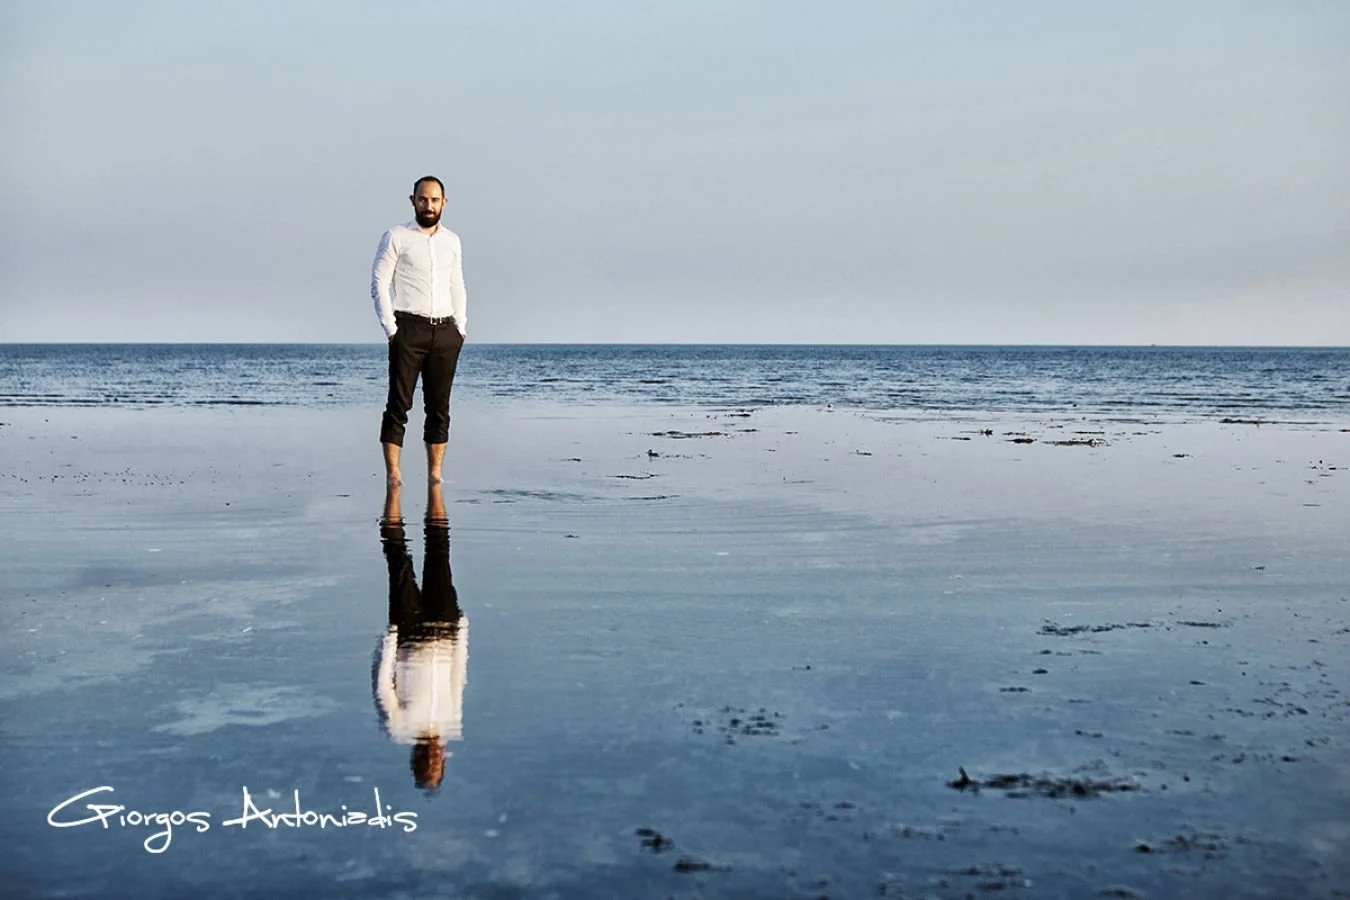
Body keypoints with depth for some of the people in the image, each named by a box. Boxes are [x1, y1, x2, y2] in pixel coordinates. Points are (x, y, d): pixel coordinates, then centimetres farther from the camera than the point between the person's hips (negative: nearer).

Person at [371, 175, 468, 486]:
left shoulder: (452, 241, 16)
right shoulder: (396, 237, 1)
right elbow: (379, 283, -2)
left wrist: (461, 327, 11)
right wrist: (390, 329, -10)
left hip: (446, 332, 5)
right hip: (409, 328, -4)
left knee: (439, 406, 4)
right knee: (399, 403, -6)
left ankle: (435, 473, 7)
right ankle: (393, 472, -5)